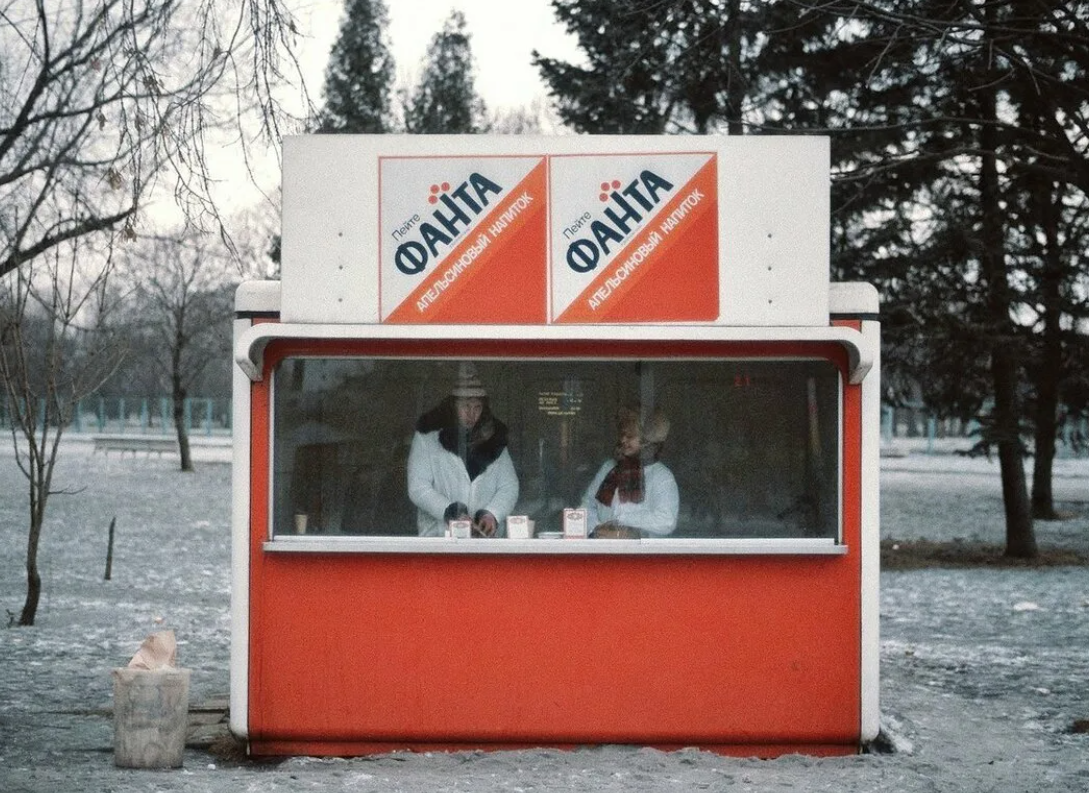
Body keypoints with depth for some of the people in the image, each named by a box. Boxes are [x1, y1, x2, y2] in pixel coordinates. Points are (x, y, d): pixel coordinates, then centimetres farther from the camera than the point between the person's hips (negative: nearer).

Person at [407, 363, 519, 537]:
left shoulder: (493, 439, 16)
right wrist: (452, 514, -15)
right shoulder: (427, 439, 6)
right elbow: (418, 488, -2)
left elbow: (509, 486, 10)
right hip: (438, 535, -2)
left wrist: (492, 514, -9)